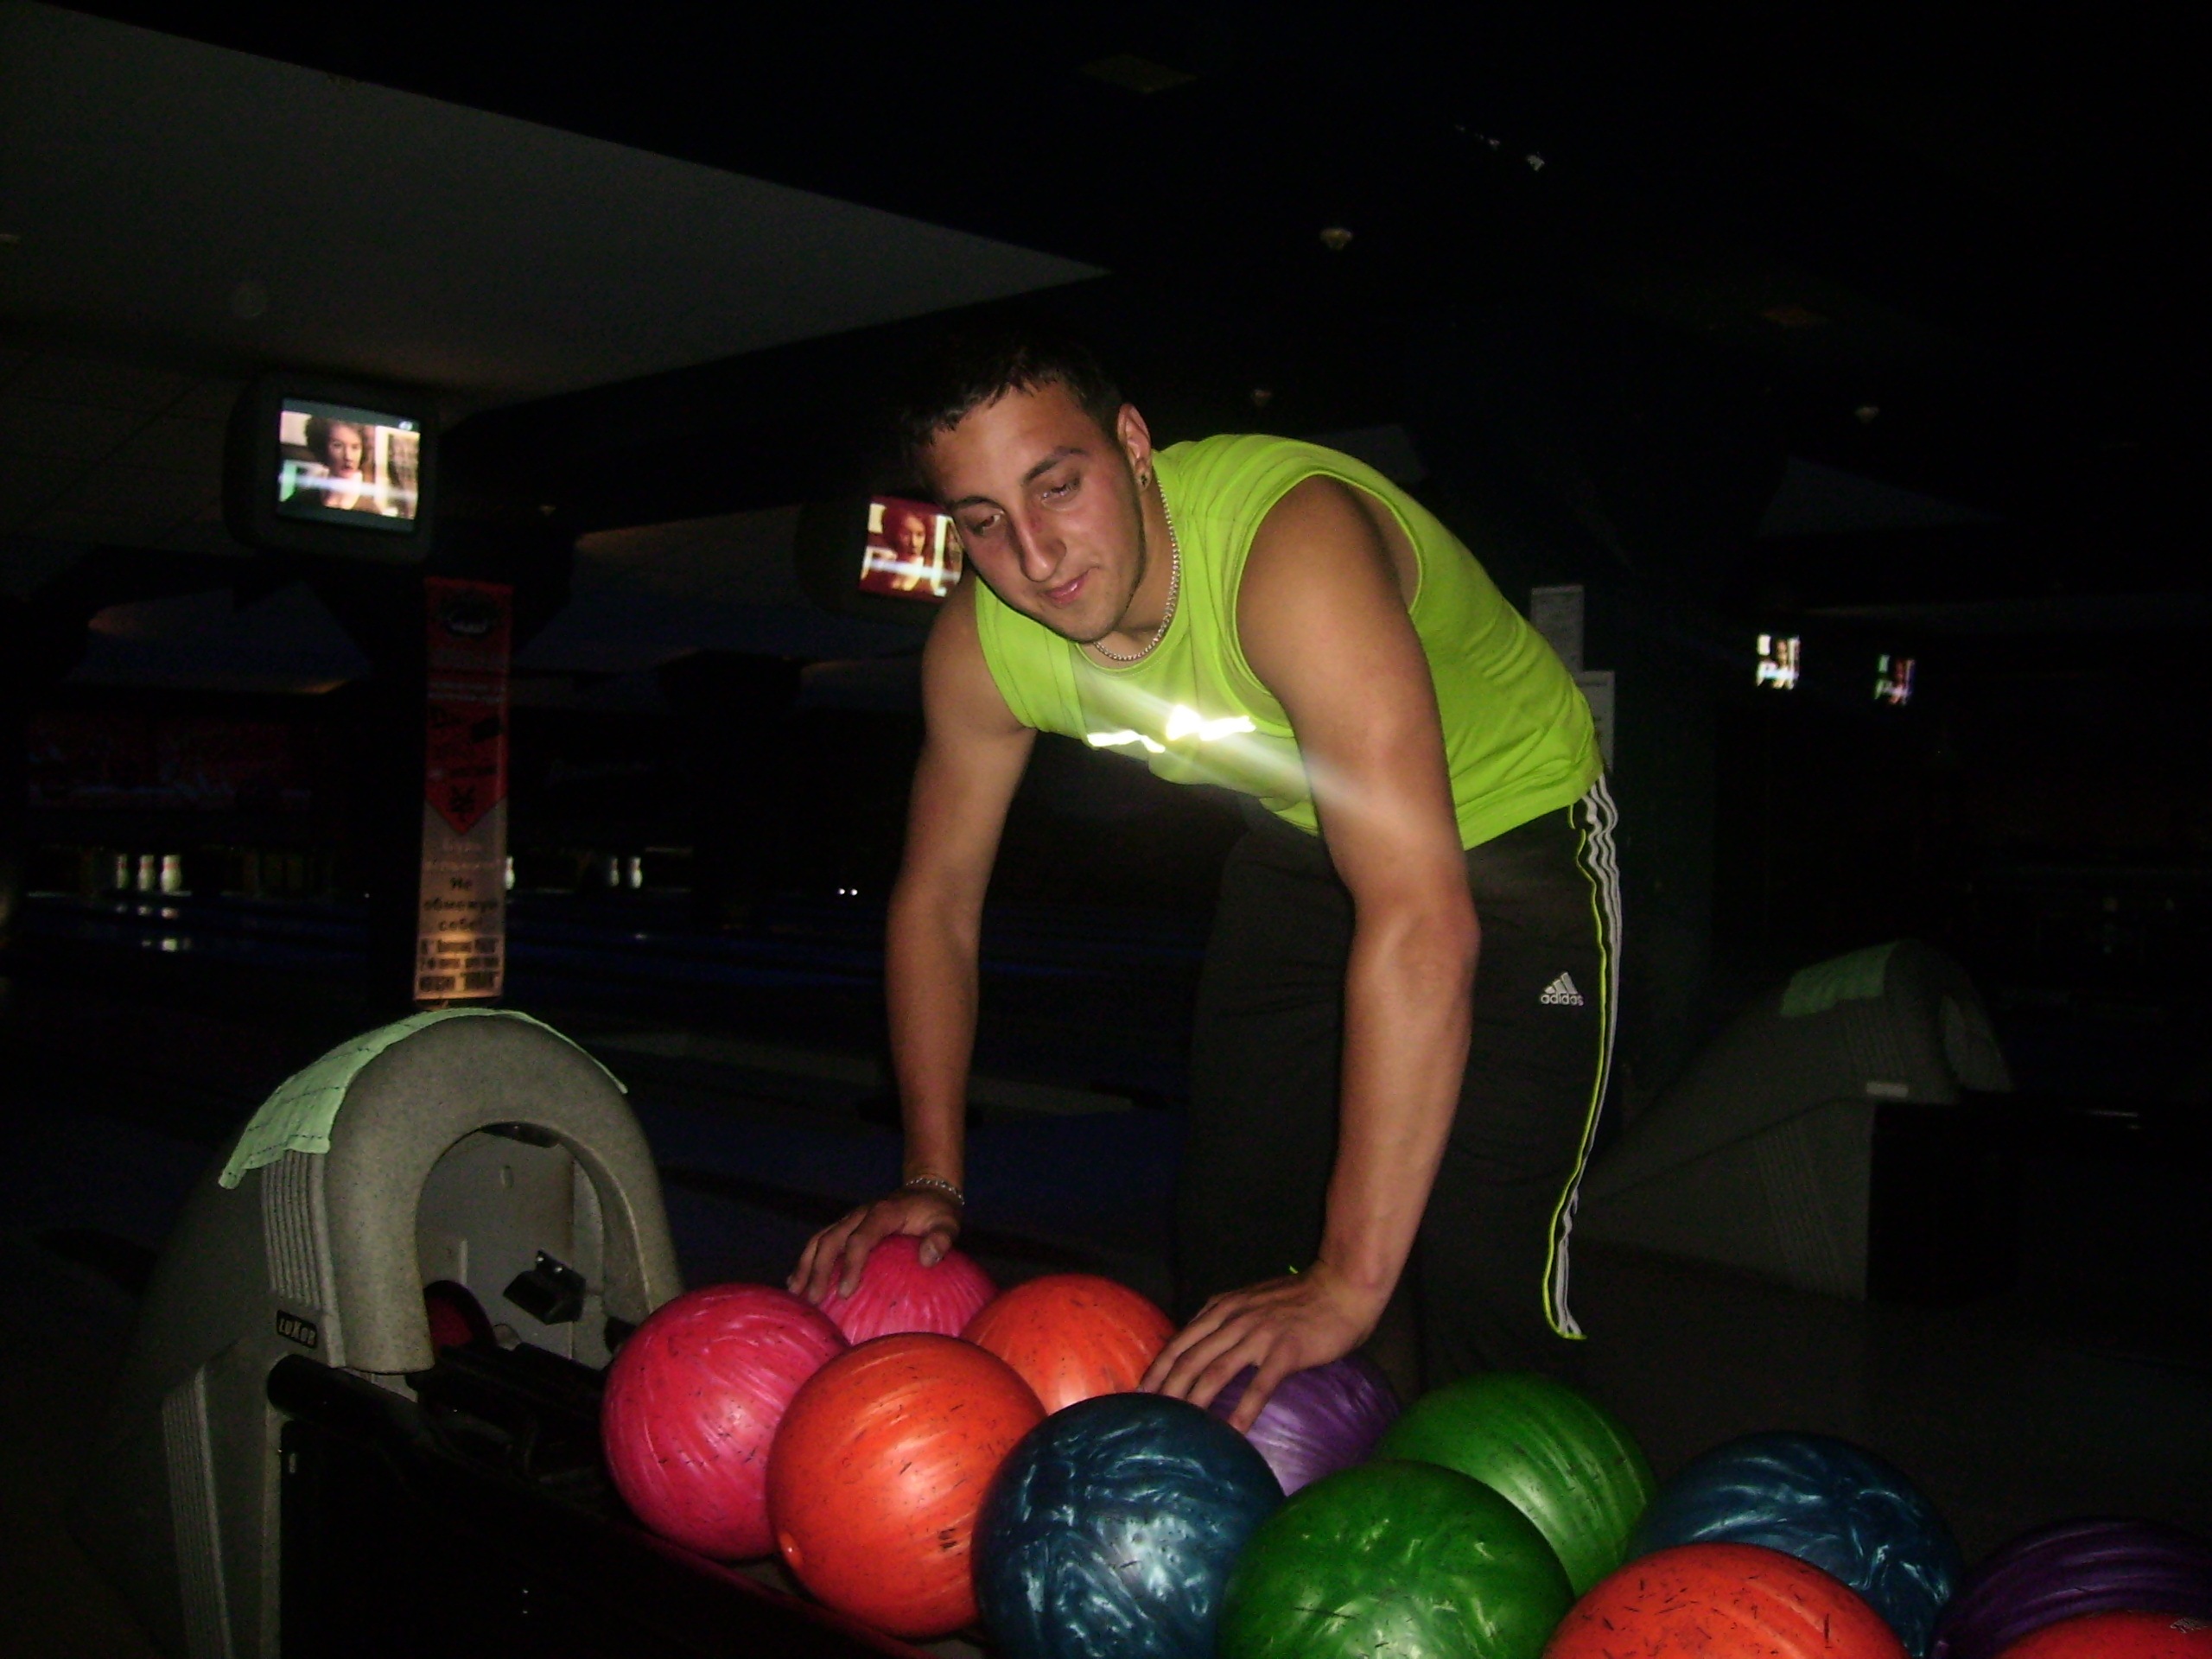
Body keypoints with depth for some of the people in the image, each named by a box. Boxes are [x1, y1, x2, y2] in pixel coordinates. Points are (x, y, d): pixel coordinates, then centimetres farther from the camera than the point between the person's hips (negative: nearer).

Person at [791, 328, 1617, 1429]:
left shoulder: (1290, 544, -39)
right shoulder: (981, 647, -18)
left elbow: (1422, 919, -46)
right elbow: (936, 900, -2)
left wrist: (1350, 1285, -47)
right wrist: (931, 1178, -9)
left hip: (1510, 835, -5)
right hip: (1302, 846, 6)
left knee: (1483, 1280, -15)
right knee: (1226, 1251, 10)